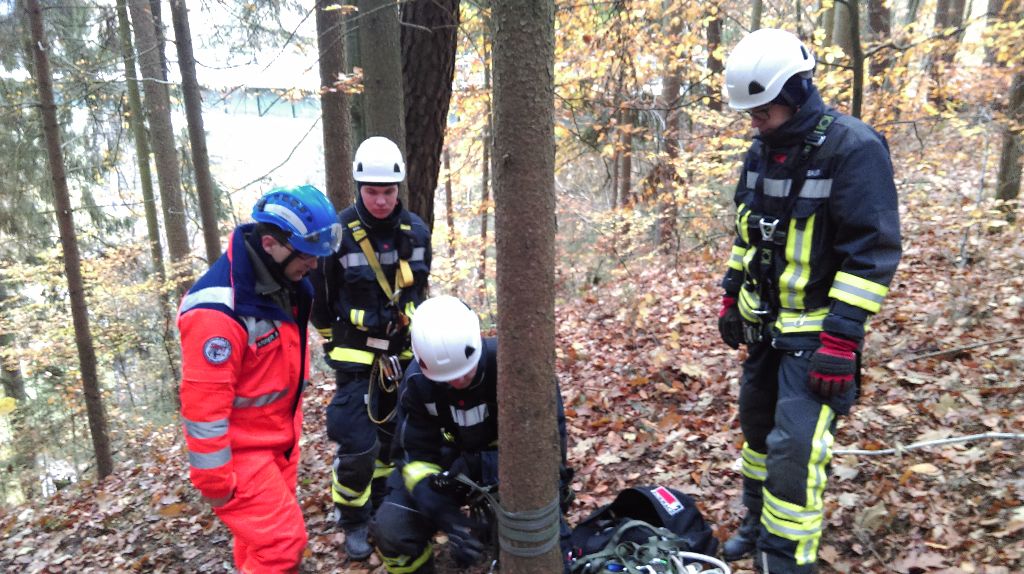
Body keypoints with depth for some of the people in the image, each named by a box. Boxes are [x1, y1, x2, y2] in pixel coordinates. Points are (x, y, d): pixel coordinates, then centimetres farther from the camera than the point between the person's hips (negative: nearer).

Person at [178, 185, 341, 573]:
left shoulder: (283, 283, -2)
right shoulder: (218, 310, -29)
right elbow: (204, 406, -25)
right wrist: (215, 483, -16)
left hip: (279, 438, 8)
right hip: (241, 450, -8)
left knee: (264, 538, 21)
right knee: (281, 542, -4)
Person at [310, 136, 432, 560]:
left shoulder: (416, 231, -5)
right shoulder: (339, 233, -17)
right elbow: (322, 294, -3)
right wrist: (330, 340, 8)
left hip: (403, 348, 4)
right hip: (356, 352, -4)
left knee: (395, 429, 16)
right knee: (357, 440, -7)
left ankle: (383, 503, 38)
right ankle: (353, 520, 17)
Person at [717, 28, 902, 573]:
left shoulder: (854, 148, -18)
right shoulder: (761, 151, 5)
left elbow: (873, 251, -19)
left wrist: (841, 339, -22)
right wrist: (730, 296, 14)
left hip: (817, 330, -7)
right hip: (764, 322, 7)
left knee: (795, 448, -9)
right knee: (758, 425, 17)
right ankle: (758, 524, 37)